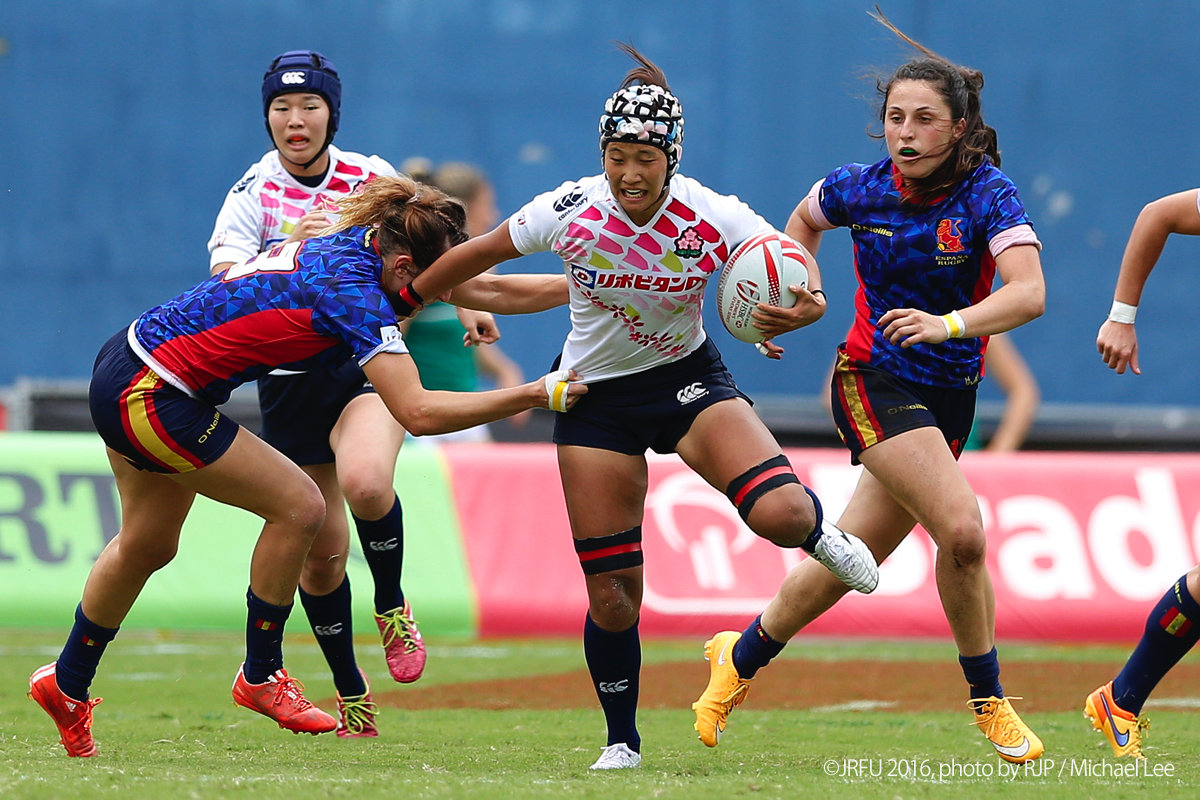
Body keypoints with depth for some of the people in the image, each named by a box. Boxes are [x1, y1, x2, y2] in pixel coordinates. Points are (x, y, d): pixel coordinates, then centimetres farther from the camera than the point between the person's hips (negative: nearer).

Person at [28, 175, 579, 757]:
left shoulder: (358, 247, 0)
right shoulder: (354, 291, -26)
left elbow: (490, 288, 9)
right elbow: (417, 412, -33)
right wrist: (539, 395, -30)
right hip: (148, 398, -10)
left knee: (147, 546, 25)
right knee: (298, 507, -7)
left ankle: (66, 686, 42)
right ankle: (260, 677, 10)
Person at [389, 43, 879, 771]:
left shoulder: (713, 219, -20)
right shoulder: (569, 212, -17)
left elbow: (798, 276, -19)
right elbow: (477, 255, -1)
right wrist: (398, 306, 8)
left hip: (688, 379, 0)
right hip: (596, 397, 0)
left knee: (779, 512, -25)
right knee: (611, 595, -2)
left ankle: (817, 532, 14)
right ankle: (622, 742, 21)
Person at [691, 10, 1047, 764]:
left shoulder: (987, 192, -14)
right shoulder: (861, 187, -6)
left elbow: (1028, 292, -28)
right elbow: (805, 220, 19)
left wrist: (950, 322, -43)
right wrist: (795, 301, 6)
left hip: (949, 392, 1)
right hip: (873, 380, -1)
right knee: (962, 530, -23)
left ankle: (741, 656, 35)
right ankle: (989, 702, -8)